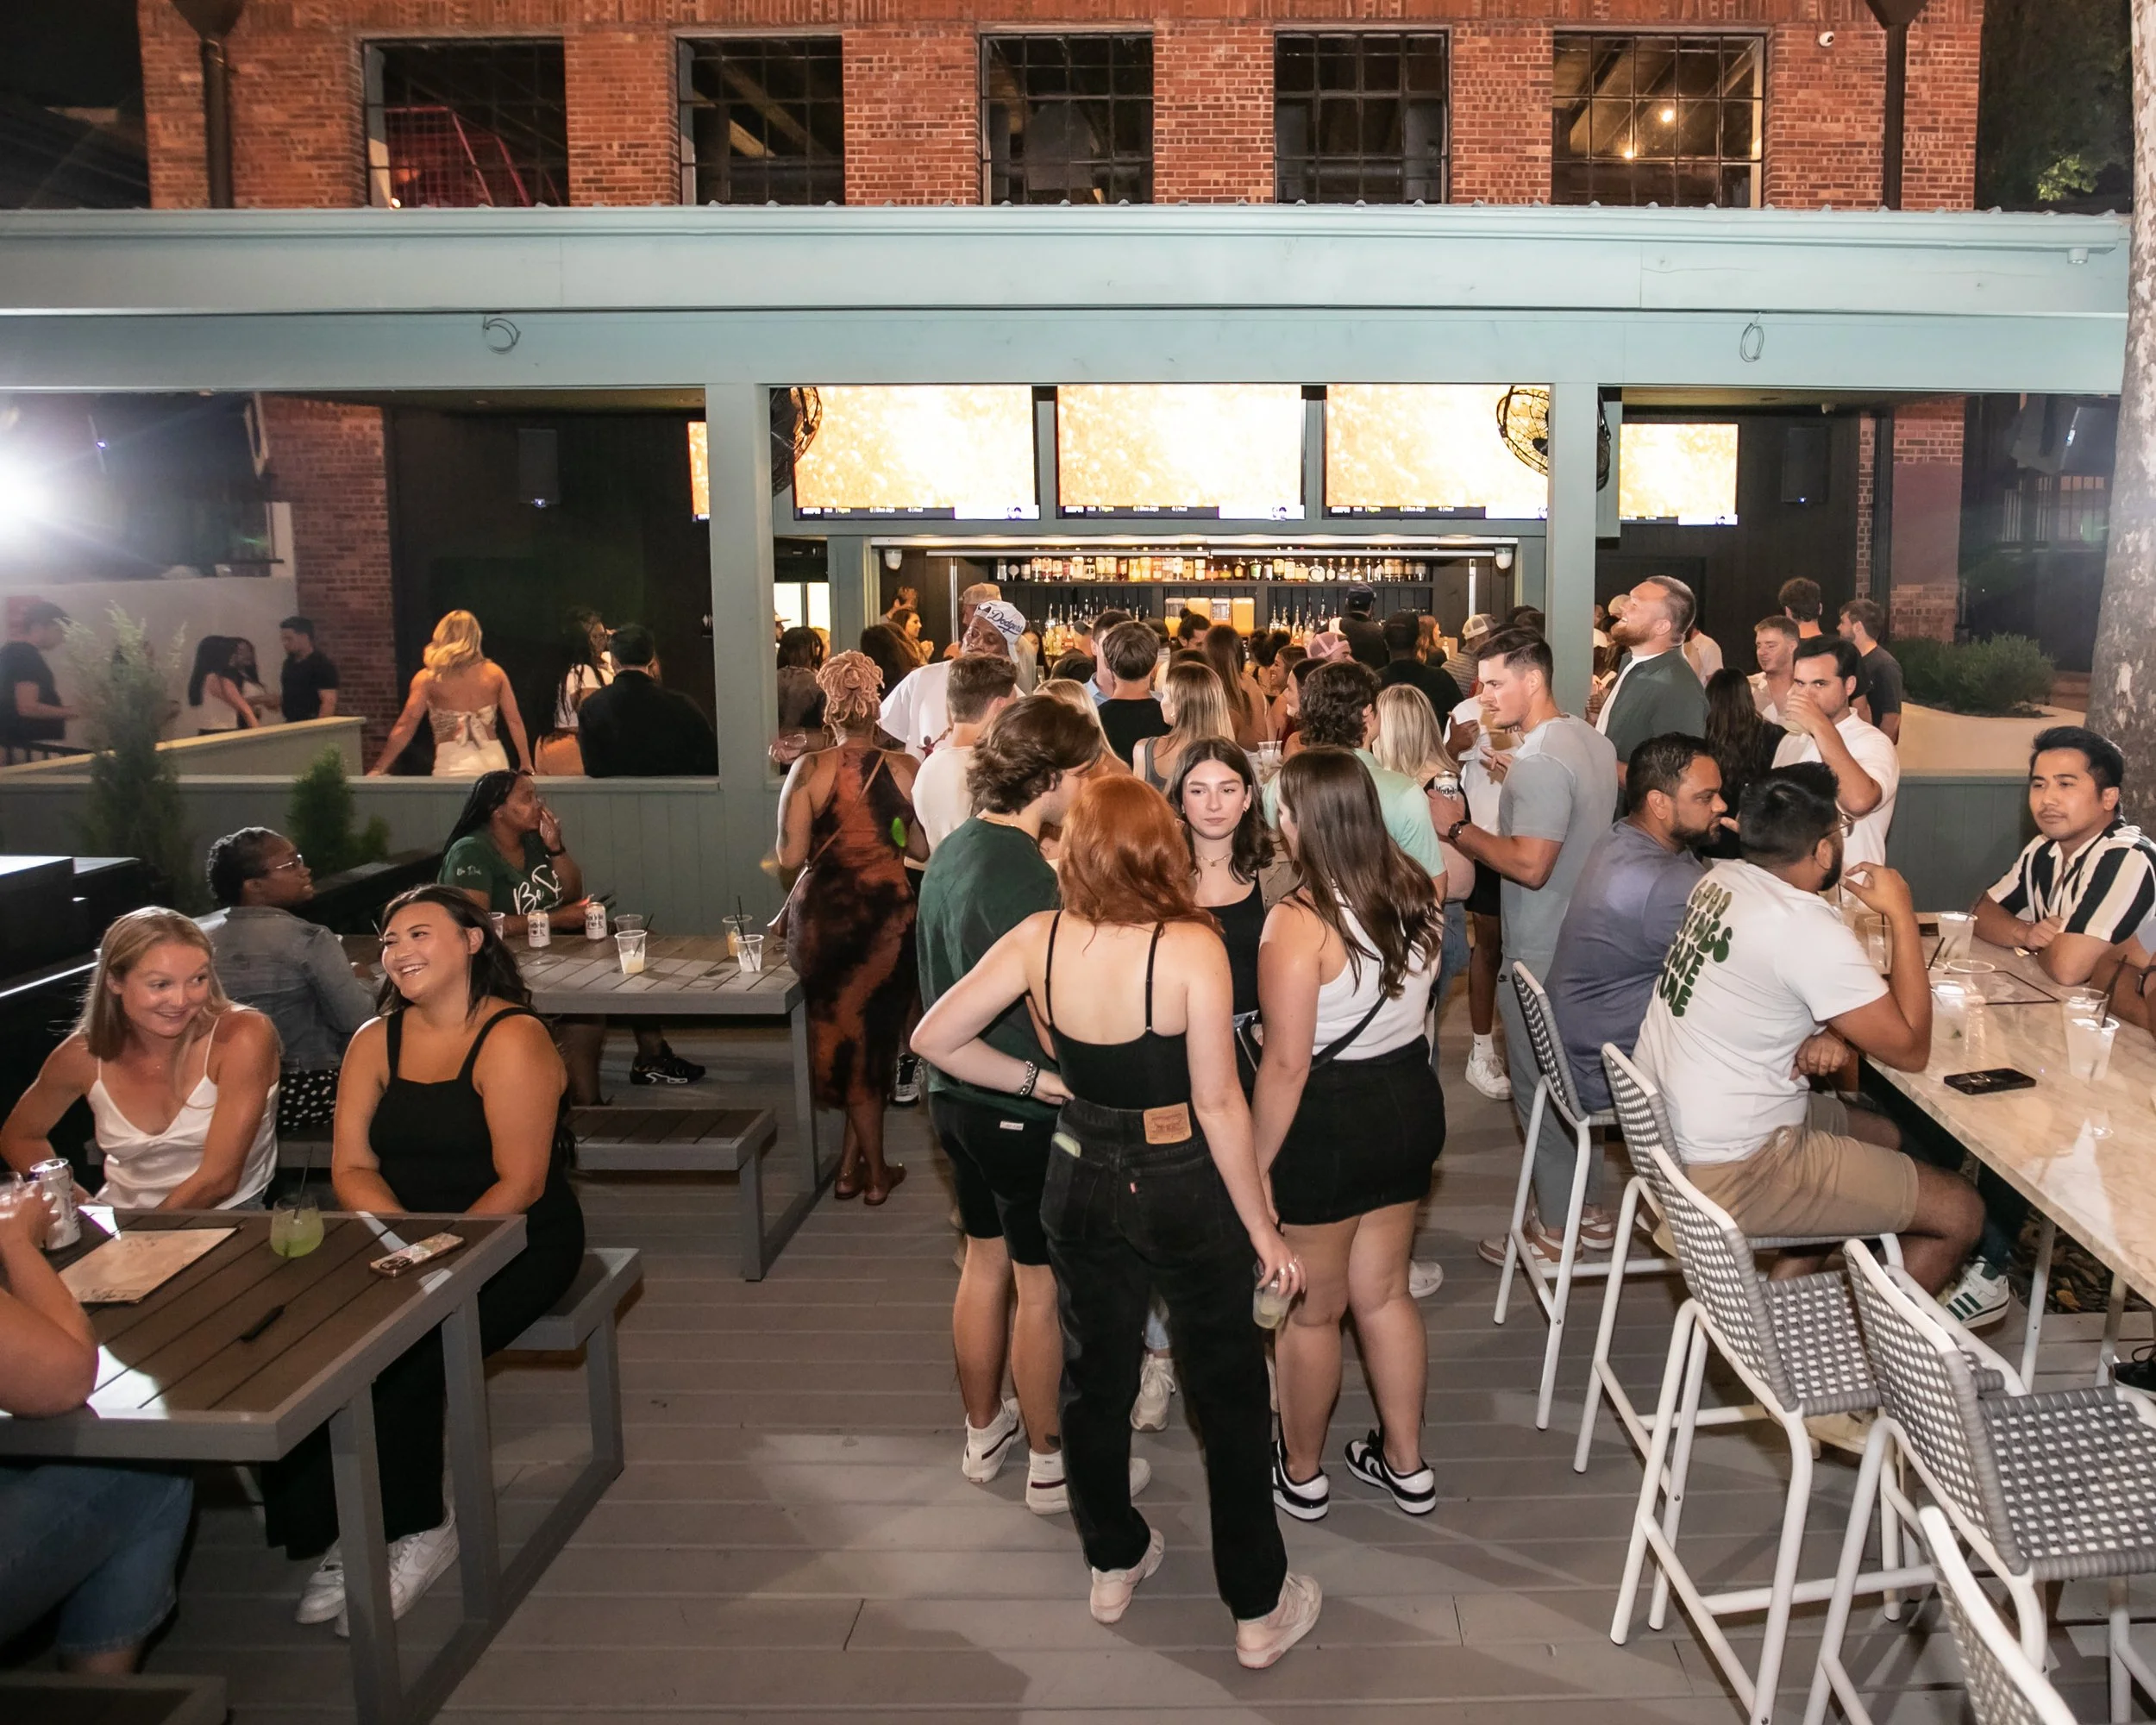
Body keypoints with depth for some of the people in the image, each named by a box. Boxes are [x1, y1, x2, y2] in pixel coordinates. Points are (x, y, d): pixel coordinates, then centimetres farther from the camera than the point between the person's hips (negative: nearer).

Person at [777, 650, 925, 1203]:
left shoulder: (809, 769, -10)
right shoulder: (904, 767, -5)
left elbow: (790, 857, -12)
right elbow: (923, 848, 1)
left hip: (823, 913, -1)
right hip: (890, 913, 1)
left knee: (845, 1036, 16)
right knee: (875, 1036, 16)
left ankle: (864, 1171, 23)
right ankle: (856, 1166, 21)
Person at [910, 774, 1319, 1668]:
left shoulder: (1038, 940, -12)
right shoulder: (1191, 949, -23)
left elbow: (934, 1038, -6)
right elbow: (1218, 1104, -20)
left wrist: (1042, 1082, 5)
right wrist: (1262, 1227, -10)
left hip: (1081, 1184, 4)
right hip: (1185, 1191, -3)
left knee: (1094, 1377, 22)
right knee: (1229, 1394, 12)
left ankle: (1113, 1564, 41)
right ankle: (1258, 1610, 25)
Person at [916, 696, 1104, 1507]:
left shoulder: (953, 850, 3)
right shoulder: (1025, 877, -25)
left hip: (959, 1095, 9)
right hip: (1026, 1109, -9)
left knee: (985, 1262, 21)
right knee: (1044, 1287, 7)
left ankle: (983, 1433, 37)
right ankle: (1048, 1464, 22)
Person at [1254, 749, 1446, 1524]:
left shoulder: (1299, 922, -24)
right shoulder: (1415, 893, -3)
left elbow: (1286, 1063, -23)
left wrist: (1256, 1165, -14)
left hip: (1328, 1121, -7)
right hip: (1411, 1101, 7)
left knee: (1311, 1312, 14)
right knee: (1384, 1292, 22)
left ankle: (1300, 1473, 33)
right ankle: (1406, 1464, 35)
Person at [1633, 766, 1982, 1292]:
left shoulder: (1721, 880, 0)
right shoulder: (1807, 928, -24)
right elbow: (1910, 1049, -15)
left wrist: (1826, 1033, -3)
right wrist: (1901, 914, -11)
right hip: (1726, 1178, -9)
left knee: (1883, 1134, 28)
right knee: (1960, 1213, 1)